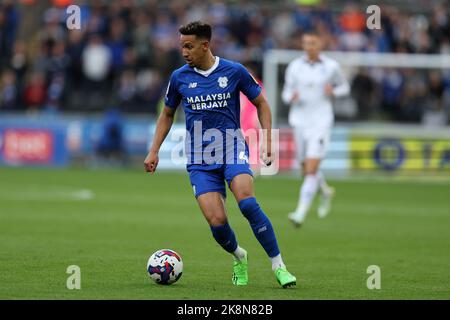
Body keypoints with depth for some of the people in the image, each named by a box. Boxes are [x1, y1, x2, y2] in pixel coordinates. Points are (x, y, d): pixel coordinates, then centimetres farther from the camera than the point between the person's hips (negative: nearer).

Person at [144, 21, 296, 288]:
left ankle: (279, 265, -16)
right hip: (199, 158, 2)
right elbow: (167, 115, 19)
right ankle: (239, 258, 20)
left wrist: (267, 141, -1)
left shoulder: (234, 71, -2)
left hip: (232, 147, -2)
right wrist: (154, 152, 12)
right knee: (217, 222, -14)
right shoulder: (179, 77, 4)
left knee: (247, 202, -28)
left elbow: (261, 103, 10)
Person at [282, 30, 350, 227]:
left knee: (311, 169, -15)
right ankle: (325, 192, 44)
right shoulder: (294, 66, 2)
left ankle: (301, 214, -16)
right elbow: (286, 94, 8)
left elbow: (344, 87, 13)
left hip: (321, 122, -3)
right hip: (299, 121, 3)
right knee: (306, 170, 12)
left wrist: (333, 92, -9)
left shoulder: (331, 66, -2)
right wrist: (291, 97, -16)